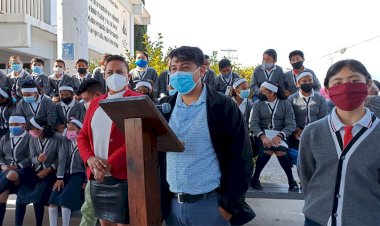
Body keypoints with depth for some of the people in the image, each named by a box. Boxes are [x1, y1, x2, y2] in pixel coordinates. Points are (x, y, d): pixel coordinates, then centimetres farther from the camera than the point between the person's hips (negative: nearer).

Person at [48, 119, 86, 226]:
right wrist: (59, 178, -3)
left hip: (79, 175, -5)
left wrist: (86, 181, -9)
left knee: (65, 198, -23)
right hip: (67, 174, 5)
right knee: (53, 199, -14)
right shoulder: (66, 142, 8)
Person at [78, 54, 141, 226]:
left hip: (123, 178, -6)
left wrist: (109, 165, -18)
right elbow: (83, 136, 14)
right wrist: (90, 159, -5)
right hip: (97, 178, 6)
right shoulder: (95, 103, 15)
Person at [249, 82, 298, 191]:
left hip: (280, 134, 0)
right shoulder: (257, 104, 8)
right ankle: (255, 178, -10)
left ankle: (291, 180, -8)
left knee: (281, 151, -31)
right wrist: (262, 136, -20)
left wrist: (279, 136, -20)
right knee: (267, 151, -31)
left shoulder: (285, 104, 6)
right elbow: (253, 123, -3)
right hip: (263, 133, 0)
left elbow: (291, 124, -3)